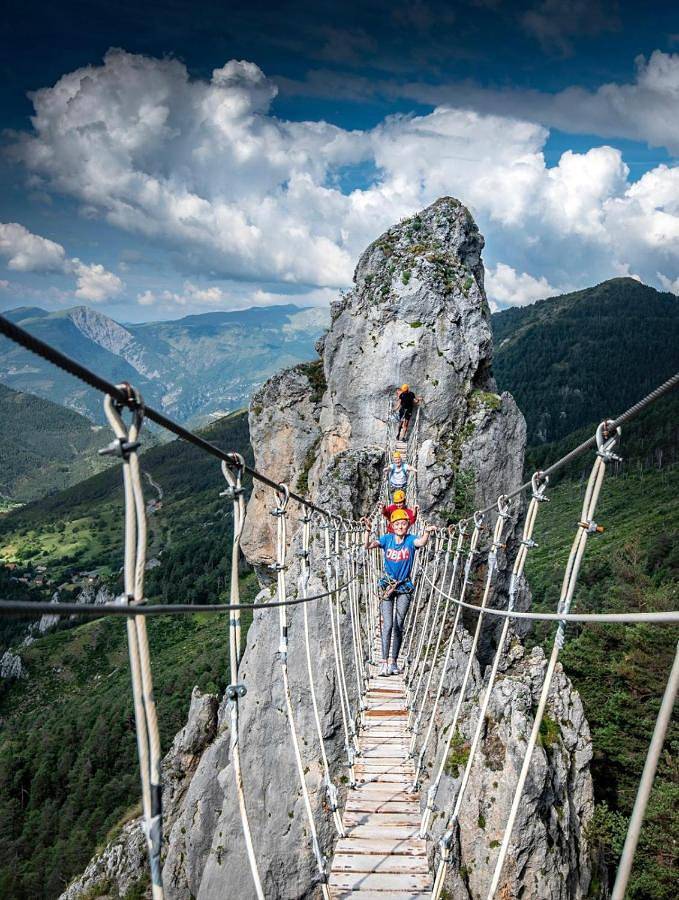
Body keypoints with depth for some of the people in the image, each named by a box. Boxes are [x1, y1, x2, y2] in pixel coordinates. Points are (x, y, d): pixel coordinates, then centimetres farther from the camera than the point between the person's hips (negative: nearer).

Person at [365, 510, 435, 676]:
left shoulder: (410, 540, -7)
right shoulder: (387, 539, -5)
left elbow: (421, 542, -30)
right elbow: (368, 545, -18)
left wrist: (427, 532, -50)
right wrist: (367, 530, -35)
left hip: (404, 587, 1)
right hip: (387, 586, -1)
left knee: (398, 625, 6)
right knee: (388, 625, -7)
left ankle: (394, 661, 17)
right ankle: (384, 662, -3)